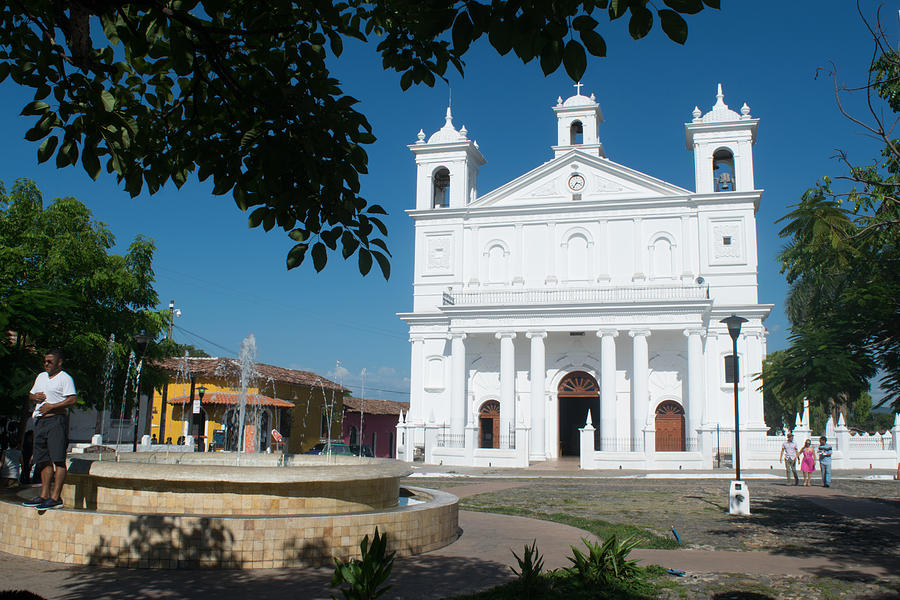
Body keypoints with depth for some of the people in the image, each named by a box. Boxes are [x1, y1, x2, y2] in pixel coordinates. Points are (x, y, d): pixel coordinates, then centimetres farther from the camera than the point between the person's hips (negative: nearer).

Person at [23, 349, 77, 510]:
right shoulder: (41, 377, 21)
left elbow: (72, 400, -13)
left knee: (58, 460, -10)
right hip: (40, 422, 8)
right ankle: (44, 495, 14)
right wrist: (35, 396, 5)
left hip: (56, 420, -8)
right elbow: (30, 394, 28)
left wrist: (51, 406, -17)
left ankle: (55, 498, -13)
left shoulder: (65, 378, -3)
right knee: (44, 460, 9)